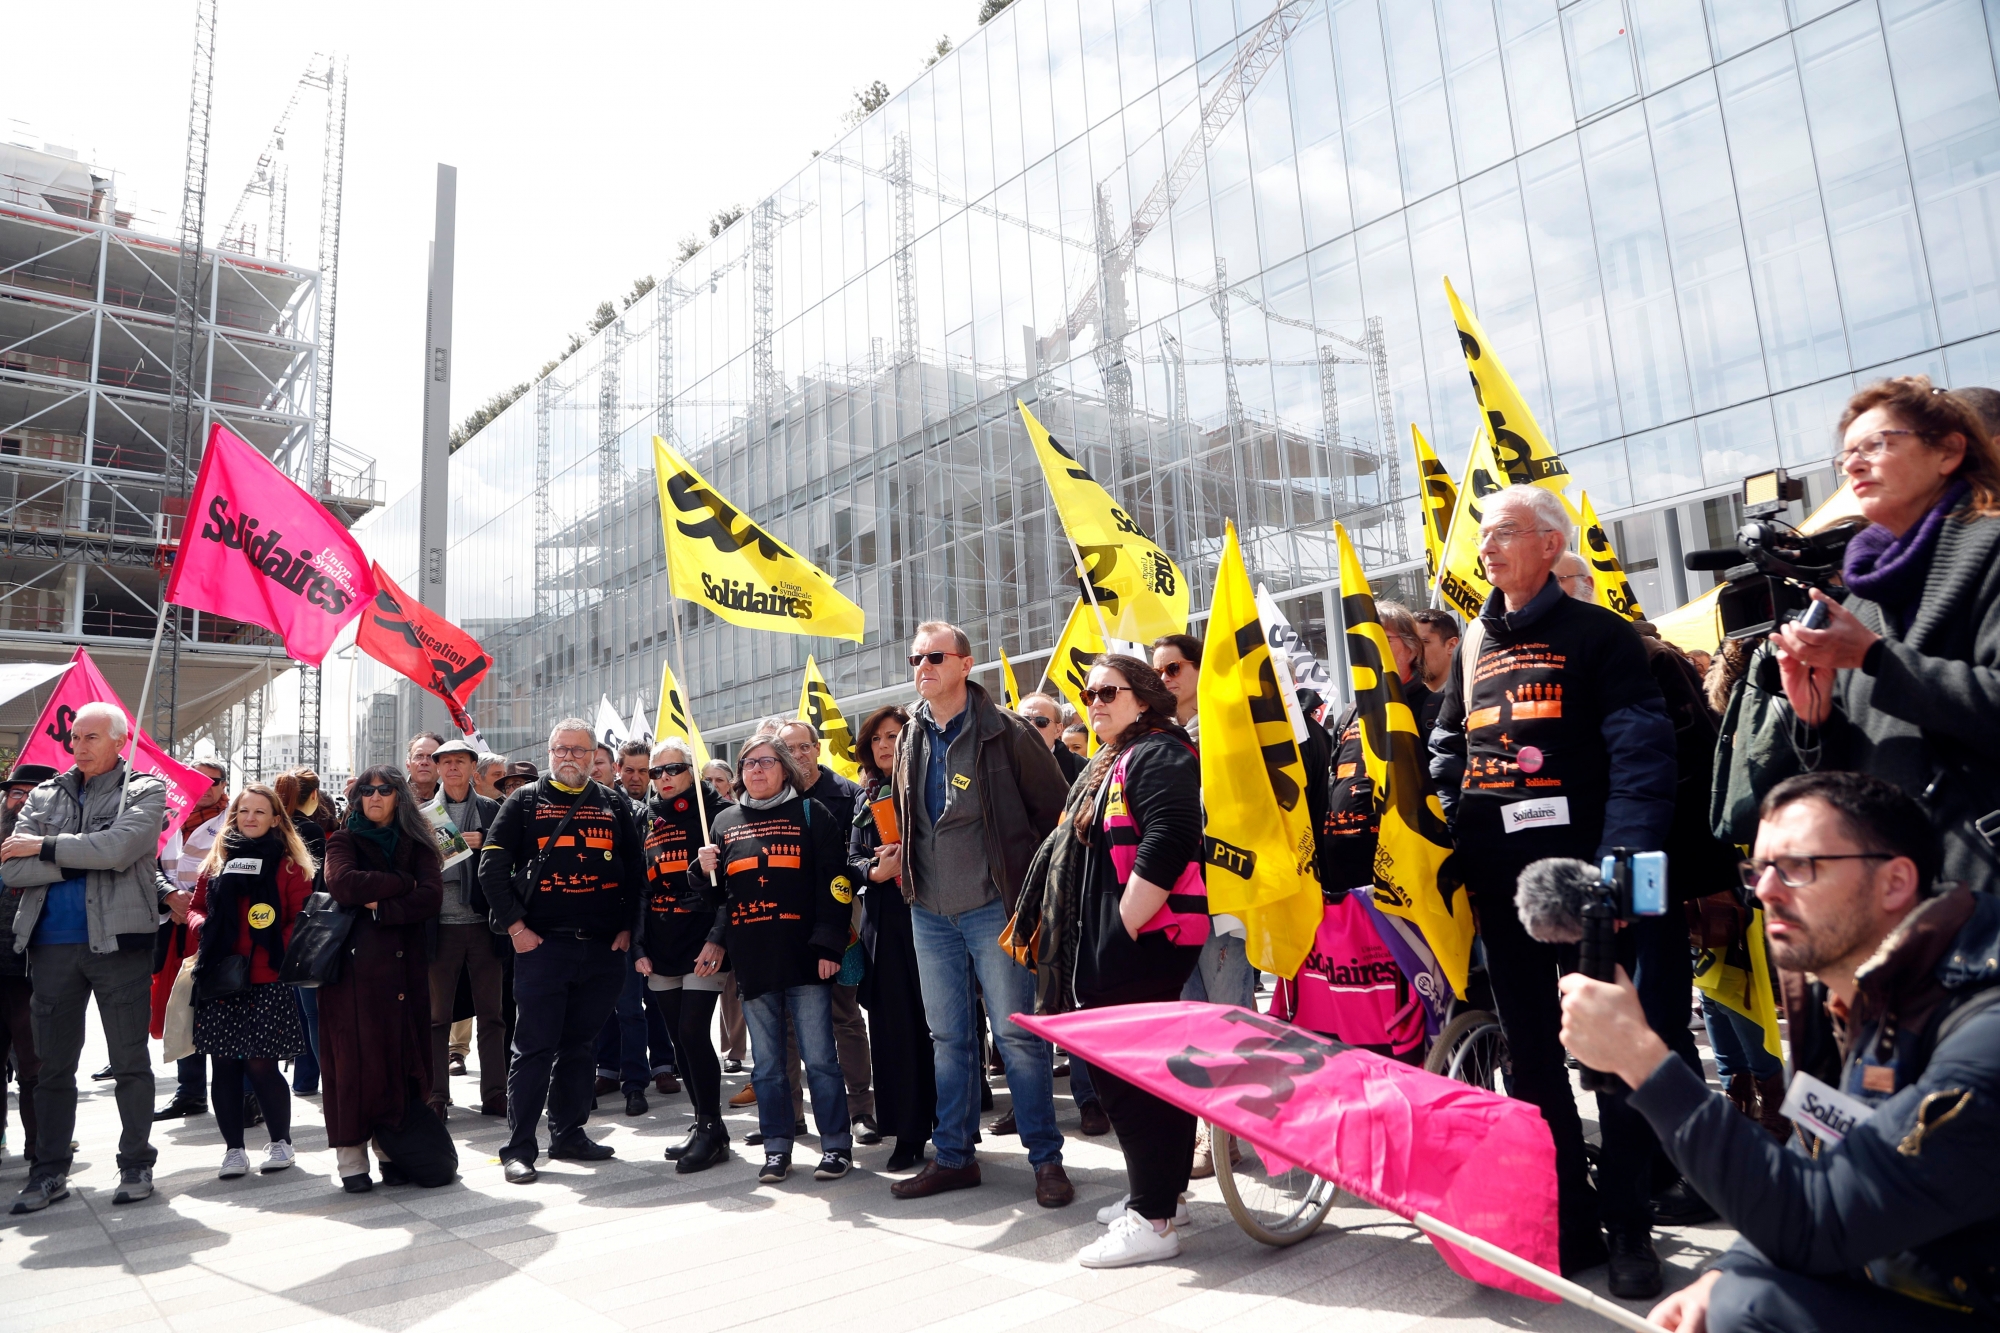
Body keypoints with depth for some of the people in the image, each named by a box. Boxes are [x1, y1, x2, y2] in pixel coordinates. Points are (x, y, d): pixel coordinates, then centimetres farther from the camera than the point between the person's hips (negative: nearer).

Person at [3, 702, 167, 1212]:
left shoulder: (145, 791, 0)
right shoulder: (44, 796, 11)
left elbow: (117, 849, -19)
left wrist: (44, 847, -8)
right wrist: (84, 858, -13)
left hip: (118, 941, -4)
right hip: (51, 945, 4)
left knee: (130, 1062, 4)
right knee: (53, 1065, 12)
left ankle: (136, 1164, 15)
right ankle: (49, 1172, 22)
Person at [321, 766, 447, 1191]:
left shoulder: (416, 844, 13)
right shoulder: (344, 840, 9)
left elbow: (432, 897, -3)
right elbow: (343, 885, -13)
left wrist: (382, 907, -13)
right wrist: (404, 884, -7)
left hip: (403, 965, 2)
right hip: (353, 965, -2)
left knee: (401, 1052, 1)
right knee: (355, 1056, -3)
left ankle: (392, 1148, 9)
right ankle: (351, 1156, 4)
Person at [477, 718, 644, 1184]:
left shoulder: (614, 805, 11)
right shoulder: (525, 802, 4)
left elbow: (637, 868, 12)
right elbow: (492, 865, -1)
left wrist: (627, 926, 4)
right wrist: (515, 925, -8)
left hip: (603, 949, 3)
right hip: (542, 945, -3)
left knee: (580, 1046, 12)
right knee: (535, 1048, -1)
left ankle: (568, 1135, 23)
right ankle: (519, 1148, 7)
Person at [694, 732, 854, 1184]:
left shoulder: (811, 813, 2)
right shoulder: (725, 821, 13)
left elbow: (834, 883, -4)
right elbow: (713, 891, 19)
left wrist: (828, 945, -12)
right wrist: (703, 870, -4)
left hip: (804, 956, -4)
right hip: (751, 960, 4)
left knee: (819, 1057, 0)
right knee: (766, 1062, 10)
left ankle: (836, 1145, 11)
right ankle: (777, 1149, 21)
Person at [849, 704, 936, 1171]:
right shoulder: (866, 796, 16)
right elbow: (852, 860, 14)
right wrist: (872, 870, -7)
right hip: (883, 921, 4)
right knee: (894, 1025, 4)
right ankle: (908, 1132, 14)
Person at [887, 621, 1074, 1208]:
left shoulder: (1004, 732, -7)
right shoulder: (909, 740, 10)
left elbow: (1055, 809, -4)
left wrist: (1032, 883, -5)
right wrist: (898, 856, 10)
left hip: (993, 908, -5)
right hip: (929, 913, 6)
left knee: (1018, 1033, 0)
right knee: (948, 1038, 13)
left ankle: (1046, 1158, 12)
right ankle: (953, 1155, 24)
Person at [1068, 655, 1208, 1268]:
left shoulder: (1158, 754, -11)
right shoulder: (1112, 763, 20)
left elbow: (1166, 846, -24)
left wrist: (1119, 934, -22)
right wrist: (1097, 937, 20)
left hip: (1147, 937, -10)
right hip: (1120, 936, 10)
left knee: (1127, 1072, -7)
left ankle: (1152, 1219, 2)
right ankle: (1162, 1192, 30)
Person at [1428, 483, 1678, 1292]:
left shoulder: (1598, 634, -3)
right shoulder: (1474, 645, 15)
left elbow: (1641, 751, -12)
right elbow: (1446, 748, 21)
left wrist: (1622, 860, -22)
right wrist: (1441, 832, 8)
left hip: (1585, 876, -6)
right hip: (1499, 883, 6)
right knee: (1531, 1055, 12)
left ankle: (1629, 1226, 19)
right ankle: (1569, 1220, 25)